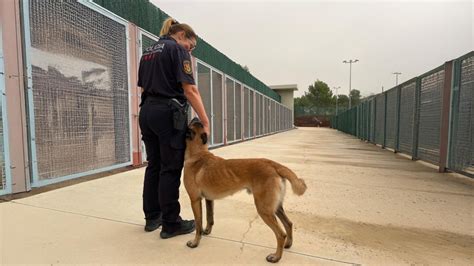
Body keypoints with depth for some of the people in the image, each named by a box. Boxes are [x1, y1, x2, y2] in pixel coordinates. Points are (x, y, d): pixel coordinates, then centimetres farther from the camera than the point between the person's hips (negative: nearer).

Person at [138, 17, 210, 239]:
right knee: (171, 169, -2)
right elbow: (190, 90, -14)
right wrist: (205, 122, -14)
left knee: (154, 165, 14)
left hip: (146, 112, 8)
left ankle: (152, 217, 25)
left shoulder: (148, 52, 20)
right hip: (169, 113, -8)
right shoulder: (178, 50, -4)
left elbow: (143, 87, 18)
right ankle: (171, 224, 9)